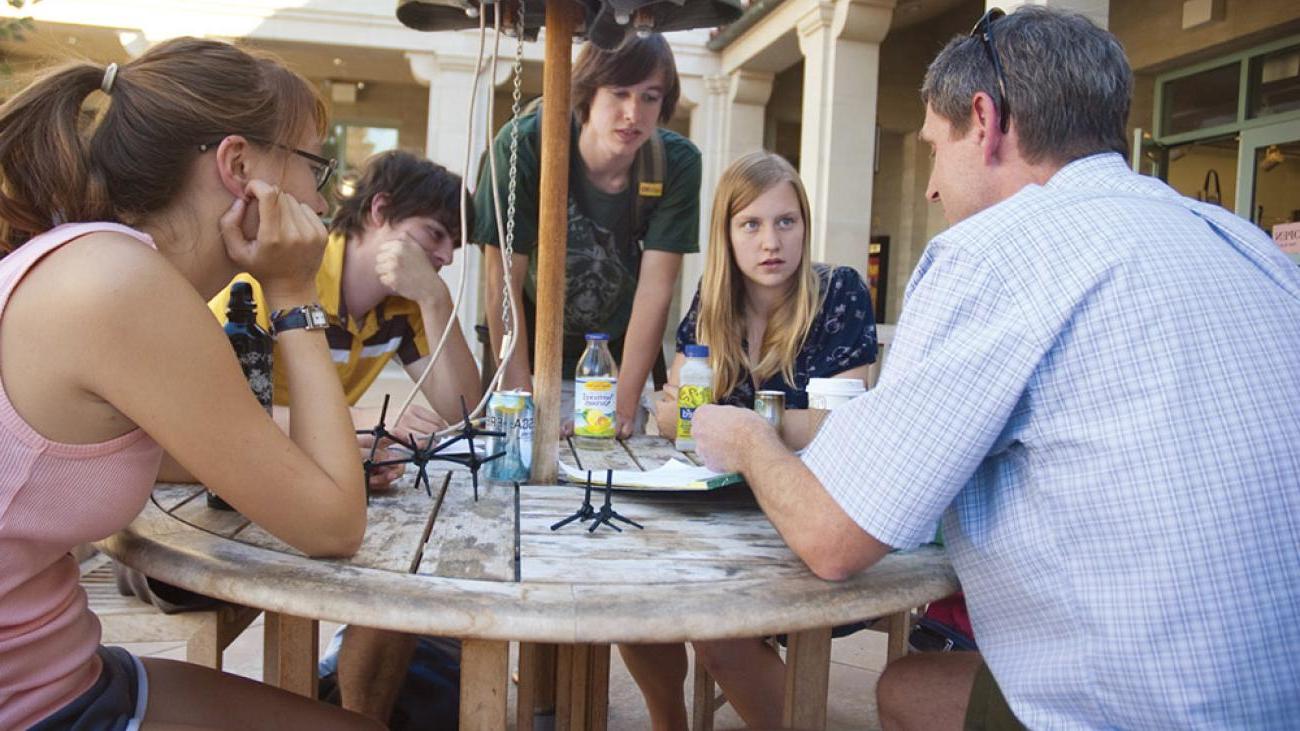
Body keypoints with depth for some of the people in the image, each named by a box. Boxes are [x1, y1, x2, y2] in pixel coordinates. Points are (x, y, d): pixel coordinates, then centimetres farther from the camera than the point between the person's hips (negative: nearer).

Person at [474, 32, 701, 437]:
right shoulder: (523, 145, -25)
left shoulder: (678, 163, -19)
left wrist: (624, 405, -25)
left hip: (623, 352, 2)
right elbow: (503, 283, -22)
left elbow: (655, 289, -20)